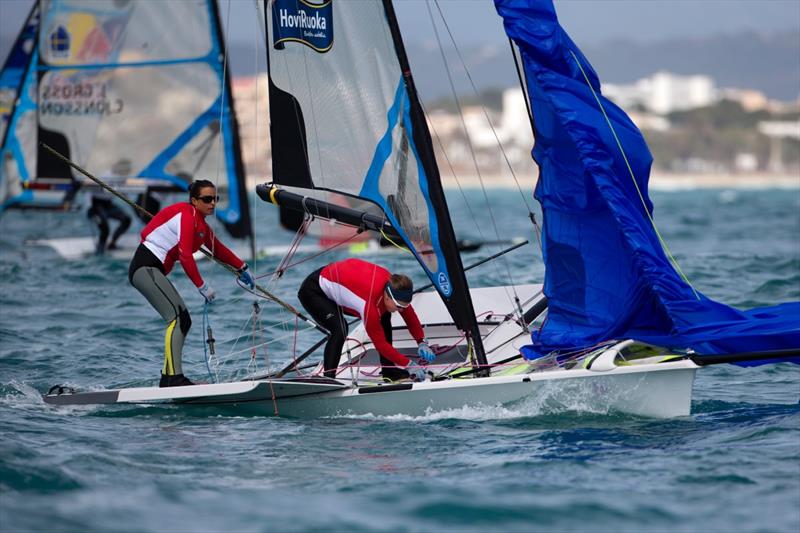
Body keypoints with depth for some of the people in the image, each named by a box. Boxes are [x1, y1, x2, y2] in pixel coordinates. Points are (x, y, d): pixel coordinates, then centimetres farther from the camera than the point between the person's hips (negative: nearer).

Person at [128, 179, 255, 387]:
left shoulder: (200, 222, 18)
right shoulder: (187, 215, -13)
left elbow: (218, 249, 32)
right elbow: (185, 255, -21)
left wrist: (241, 268, 36)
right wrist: (202, 286, -18)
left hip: (153, 271, 11)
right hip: (145, 267, -11)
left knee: (184, 321, 10)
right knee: (177, 317, -21)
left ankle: (167, 378, 12)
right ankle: (174, 376, -29)